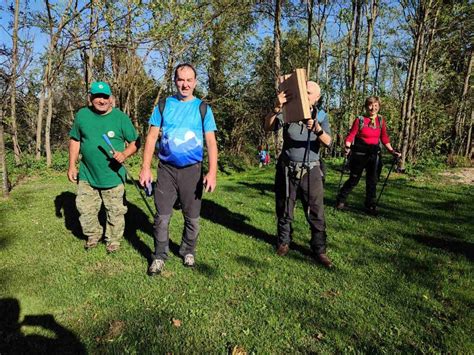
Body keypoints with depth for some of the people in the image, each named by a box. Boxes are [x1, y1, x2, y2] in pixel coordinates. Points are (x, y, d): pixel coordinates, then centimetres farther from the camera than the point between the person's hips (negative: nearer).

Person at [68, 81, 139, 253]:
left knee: (115, 211, 8)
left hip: (113, 175, -3)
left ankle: (113, 241, 29)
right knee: (85, 209, 15)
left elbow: (135, 142, -4)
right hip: (87, 174, 3)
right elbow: (75, 140, 9)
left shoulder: (121, 117, -8)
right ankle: (93, 235, 39)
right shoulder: (82, 115, -1)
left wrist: (124, 154, -23)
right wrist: (72, 166, 6)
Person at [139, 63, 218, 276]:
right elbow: (152, 137, 2)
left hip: (192, 170, 0)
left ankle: (188, 252, 32)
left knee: (192, 218, 11)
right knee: (162, 216, 3)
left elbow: (211, 142, -3)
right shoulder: (163, 106, 4)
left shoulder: (202, 109, 2)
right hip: (166, 169, 0)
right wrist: (145, 168, -6)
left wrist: (212, 172, -14)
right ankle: (159, 256, 20)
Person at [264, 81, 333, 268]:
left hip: (310, 171, 0)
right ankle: (284, 242, 31)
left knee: (316, 213, 2)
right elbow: (268, 127, -16)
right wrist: (277, 108, -32)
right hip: (287, 169, 0)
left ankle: (319, 249, 15)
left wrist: (317, 129, -33)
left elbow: (327, 142, -12)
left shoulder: (321, 116, 2)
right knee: (284, 210, 13)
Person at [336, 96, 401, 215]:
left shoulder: (381, 120, 6)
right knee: (353, 180, 2)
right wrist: (347, 147, -27)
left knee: (372, 182, 9)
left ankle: (370, 206, 21)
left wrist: (392, 151, 7)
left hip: (374, 155, 4)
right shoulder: (359, 120, -8)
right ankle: (340, 200, 19)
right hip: (359, 154, -4)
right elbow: (350, 136, -11)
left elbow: (384, 138, 12)